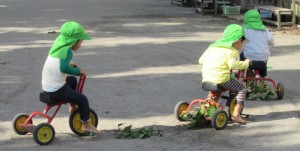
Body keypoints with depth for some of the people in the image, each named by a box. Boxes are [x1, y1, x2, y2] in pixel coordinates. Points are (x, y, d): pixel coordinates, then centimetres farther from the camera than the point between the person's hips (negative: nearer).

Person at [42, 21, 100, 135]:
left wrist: (69, 64, 20)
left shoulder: (56, 46, 6)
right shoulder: (67, 50, -19)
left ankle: (73, 105, 43)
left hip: (46, 86, 9)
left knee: (72, 80, 32)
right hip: (56, 90, -9)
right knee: (83, 100, -3)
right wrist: (79, 71, -19)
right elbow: (64, 68, -30)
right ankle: (85, 124, 9)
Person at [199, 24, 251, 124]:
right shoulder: (232, 51, -4)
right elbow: (233, 64, -23)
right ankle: (236, 114, -3)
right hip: (221, 79, -8)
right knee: (242, 88, 5)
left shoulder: (212, 46, 20)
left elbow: (201, 60, 20)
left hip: (206, 78, 8)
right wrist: (245, 63, -10)